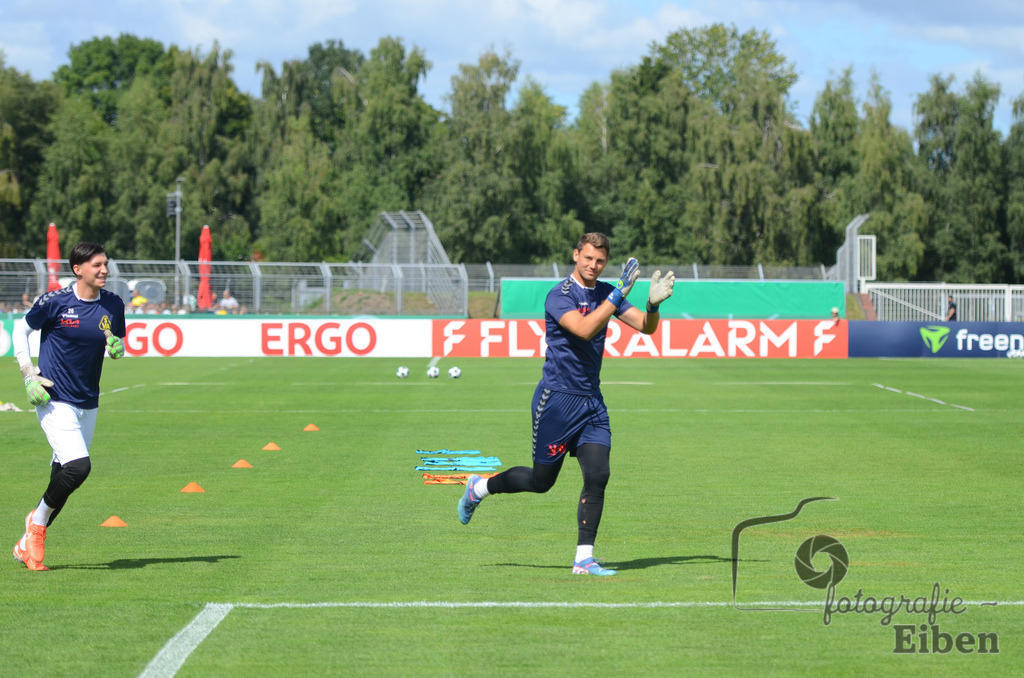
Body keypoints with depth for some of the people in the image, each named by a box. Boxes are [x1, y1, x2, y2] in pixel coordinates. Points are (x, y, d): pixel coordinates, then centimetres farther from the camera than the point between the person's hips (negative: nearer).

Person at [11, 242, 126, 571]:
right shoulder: (55, 302, -12)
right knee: (79, 467, -22)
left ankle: (27, 544, 26)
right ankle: (38, 520, 3)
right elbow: (21, 328, 2)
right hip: (55, 401, -6)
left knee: (64, 475, 10)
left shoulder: (113, 305, 2)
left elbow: (117, 346, 16)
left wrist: (117, 347, -9)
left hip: (88, 404, 6)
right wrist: (29, 374, -6)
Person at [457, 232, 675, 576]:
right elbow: (584, 329, -31)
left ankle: (583, 558, -4)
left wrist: (653, 304, -21)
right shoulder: (559, 295, -14)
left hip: (592, 402, 6)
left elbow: (646, 326, 1)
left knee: (597, 476, -8)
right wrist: (619, 294, -36)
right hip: (557, 399, -6)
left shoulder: (606, 293, 8)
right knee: (541, 480, 4)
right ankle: (479, 488, 30)